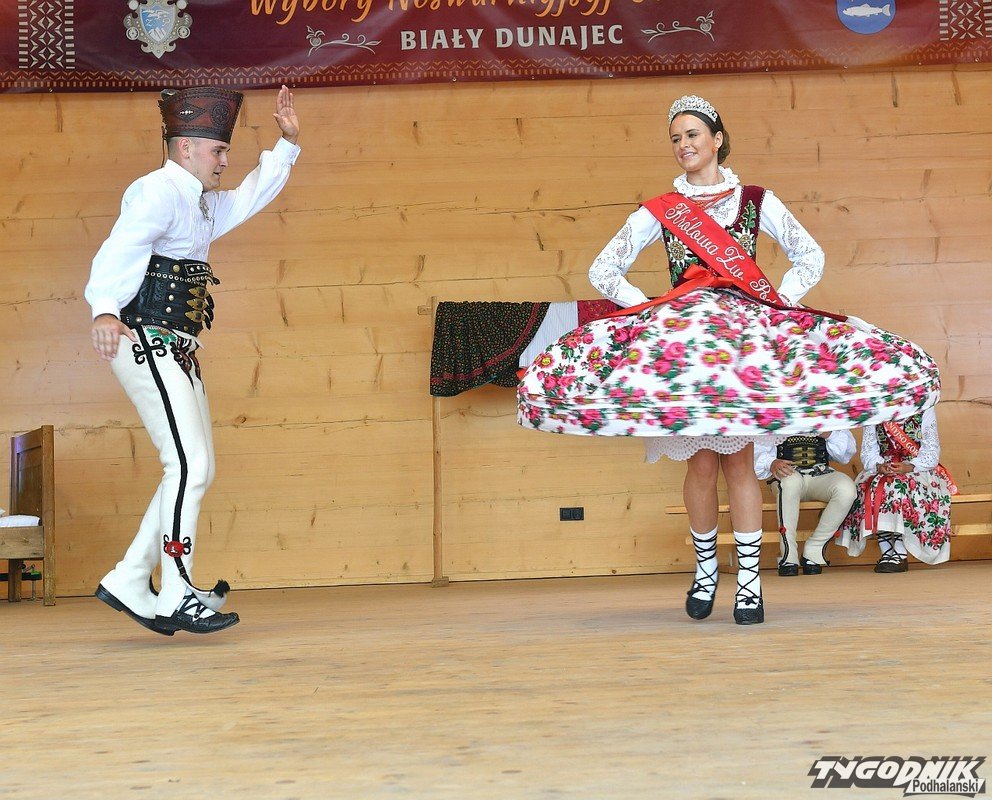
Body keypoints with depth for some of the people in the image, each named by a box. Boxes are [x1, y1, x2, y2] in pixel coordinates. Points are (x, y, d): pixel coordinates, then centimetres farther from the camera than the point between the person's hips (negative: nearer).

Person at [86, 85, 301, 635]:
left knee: (196, 469, 7)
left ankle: (129, 582, 10)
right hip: (143, 343, -10)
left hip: (178, 354, 10)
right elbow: (119, 250, -26)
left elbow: (248, 199, 39)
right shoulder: (157, 193, -9)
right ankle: (177, 595, -11)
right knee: (189, 464, -15)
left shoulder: (201, 205, 22)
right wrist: (104, 311, -43)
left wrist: (286, 145, 27)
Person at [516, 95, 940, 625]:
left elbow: (810, 256, 16)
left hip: (745, 333, -1)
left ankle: (749, 579, -2)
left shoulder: (756, 201, 10)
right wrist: (647, 306, 1)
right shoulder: (659, 211, 11)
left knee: (738, 459, -4)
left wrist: (781, 299, 2)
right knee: (701, 462, -2)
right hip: (679, 337, 1)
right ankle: (705, 569, 14)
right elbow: (603, 271, 13)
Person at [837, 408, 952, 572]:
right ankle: (885, 551, -30)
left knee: (900, 487, -35)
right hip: (883, 471, 2)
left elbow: (931, 453, -2)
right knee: (874, 487, -32)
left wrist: (909, 467, -20)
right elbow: (868, 452, 5)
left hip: (917, 470, -2)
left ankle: (901, 554, -33)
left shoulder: (925, 411, 5)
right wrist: (879, 466, -17)